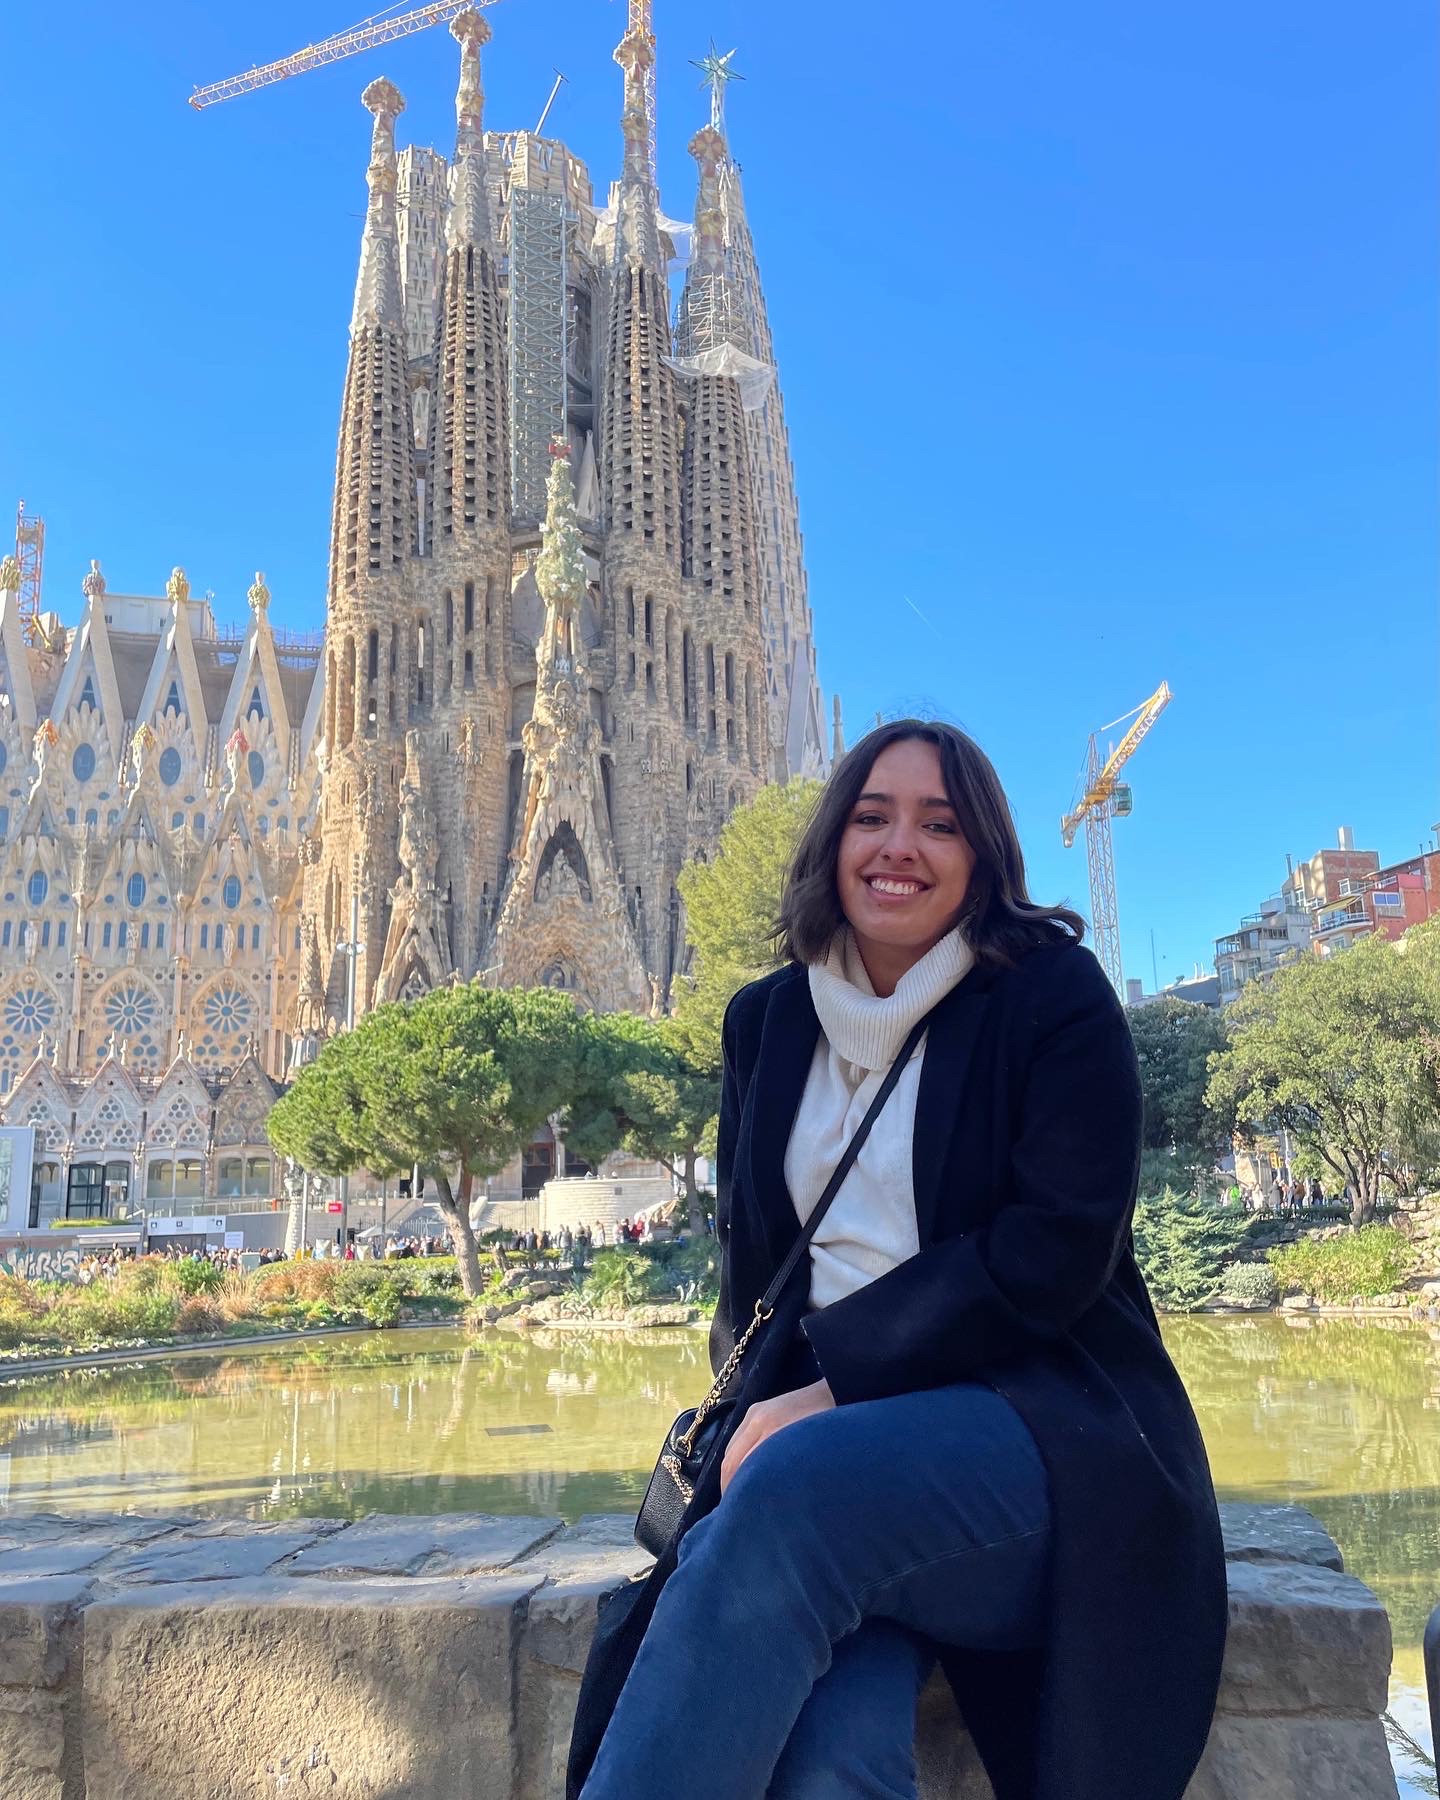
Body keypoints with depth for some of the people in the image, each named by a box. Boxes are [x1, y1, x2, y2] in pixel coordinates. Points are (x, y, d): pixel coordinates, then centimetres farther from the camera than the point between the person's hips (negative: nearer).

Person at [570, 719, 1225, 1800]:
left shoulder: (1054, 996, 0)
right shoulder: (767, 1021, 14)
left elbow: (1056, 1251, -10)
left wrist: (833, 1386, -14)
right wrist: (758, 1403, -5)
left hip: (1043, 1421, -3)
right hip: (827, 1436, 3)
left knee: (791, 1496, -36)